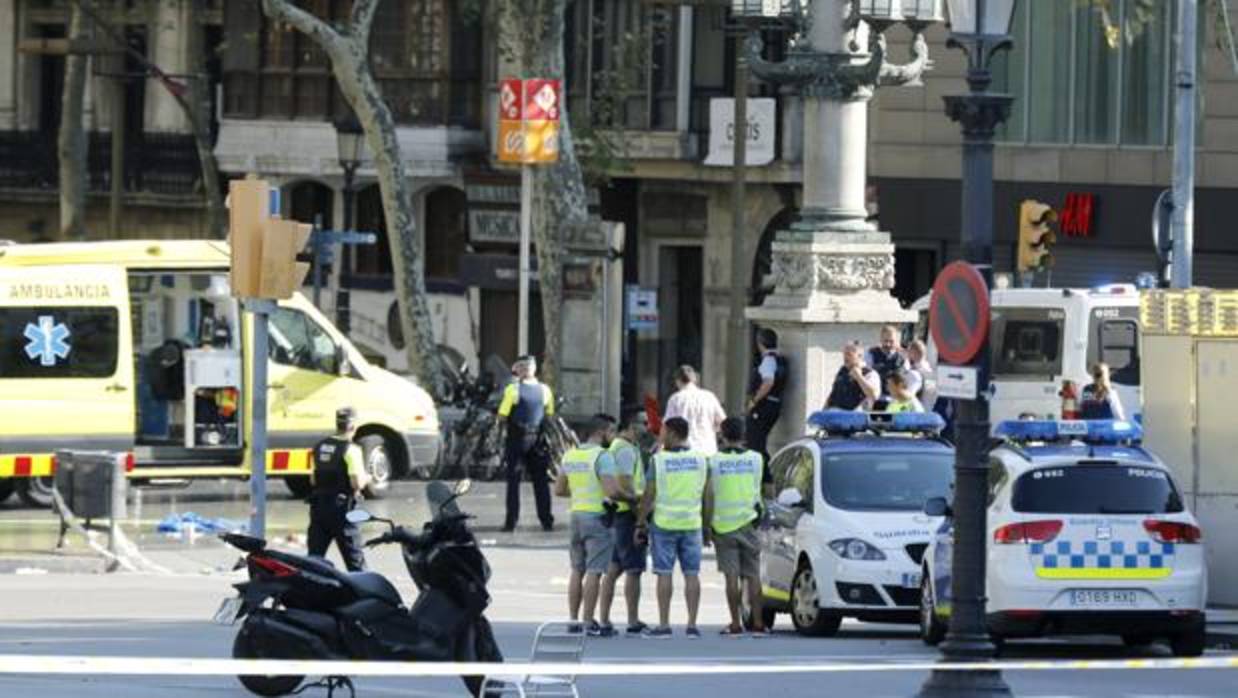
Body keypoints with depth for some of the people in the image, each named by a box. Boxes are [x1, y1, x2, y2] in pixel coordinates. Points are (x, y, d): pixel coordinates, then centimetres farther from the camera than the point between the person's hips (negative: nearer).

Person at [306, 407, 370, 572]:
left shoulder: (320, 447, 8)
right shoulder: (350, 450, -13)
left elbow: (313, 479, 14)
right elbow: (356, 483, -18)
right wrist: (366, 479, 2)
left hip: (318, 506, 6)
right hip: (340, 508, -6)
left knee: (314, 557, 8)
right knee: (355, 560, 1)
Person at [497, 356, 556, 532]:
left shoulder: (513, 389, -11)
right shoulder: (545, 390, 1)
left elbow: (502, 417, -12)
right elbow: (550, 417, 6)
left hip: (516, 438, -3)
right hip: (537, 438, 3)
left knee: (513, 481, 1)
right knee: (541, 480, 10)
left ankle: (511, 521, -3)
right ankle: (547, 521, 10)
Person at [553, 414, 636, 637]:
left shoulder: (570, 455, 10)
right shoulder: (602, 456, -14)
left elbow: (559, 490, 15)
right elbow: (612, 490, -23)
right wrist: (631, 497, -6)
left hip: (576, 513, 7)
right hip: (597, 516, -7)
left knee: (577, 570, 13)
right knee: (594, 571, -5)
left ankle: (573, 620, 16)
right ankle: (588, 622, -6)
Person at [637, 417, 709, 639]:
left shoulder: (659, 460, -8)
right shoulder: (701, 460, 2)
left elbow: (649, 495, -7)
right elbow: (707, 496, 6)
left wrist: (641, 522, 2)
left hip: (664, 523, -3)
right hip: (692, 524, 3)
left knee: (664, 574, 0)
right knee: (691, 574, 4)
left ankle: (664, 625, 0)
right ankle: (692, 625, 1)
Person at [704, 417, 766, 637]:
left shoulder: (714, 461, -5)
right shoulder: (756, 459, 0)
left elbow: (709, 497, -3)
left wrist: (707, 526, 3)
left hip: (723, 525, -1)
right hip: (748, 522, 1)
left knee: (731, 576, -1)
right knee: (753, 575, 5)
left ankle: (735, 624, -3)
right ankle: (757, 623, 3)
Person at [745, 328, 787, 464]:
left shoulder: (769, 359, -14)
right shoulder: (780, 360, 15)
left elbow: (768, 382, -27)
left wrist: (754, 400, -18)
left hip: (763, 406, -10)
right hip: (774, 405, 10)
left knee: (755, 443, -9)